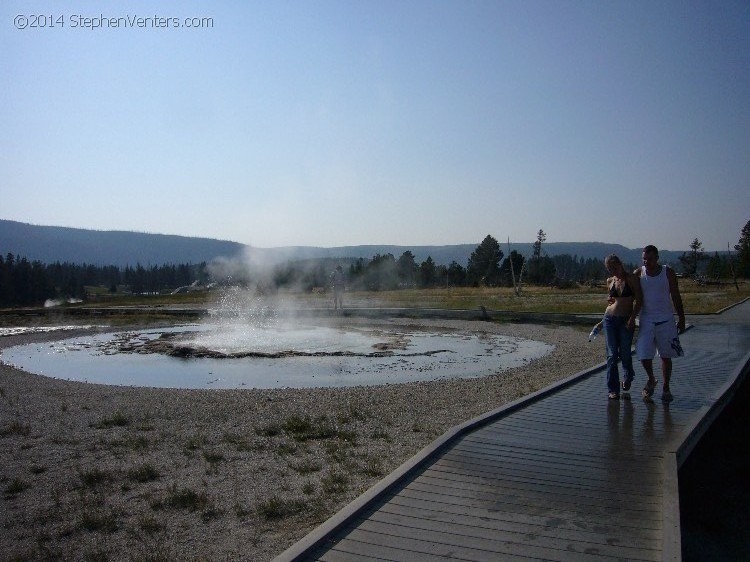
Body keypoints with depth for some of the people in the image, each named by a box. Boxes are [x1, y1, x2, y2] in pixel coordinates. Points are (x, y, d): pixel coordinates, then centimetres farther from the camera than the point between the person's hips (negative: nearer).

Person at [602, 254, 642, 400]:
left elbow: (639, 299, -8)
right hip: (610, 319, 3)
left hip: (627, 320, -3)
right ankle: (613, 389, 3)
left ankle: (628, 377, 37)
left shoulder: (632, 278, -4)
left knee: (625, 353, 5)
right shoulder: (610, 281, 8)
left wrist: (632, 318, -17)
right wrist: (610, 301, 1)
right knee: (612, 355, -2)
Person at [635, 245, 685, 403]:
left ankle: (666, 388, 20)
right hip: (646, 321, 0)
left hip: (666, 320, 0)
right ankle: (651, 380, 21)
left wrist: (681, 320, 4)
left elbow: (676, 297, 4)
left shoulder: (668, 273, -1)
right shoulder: (638, 274, 0)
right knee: (644, 355, -6)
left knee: (666, 356, 6)